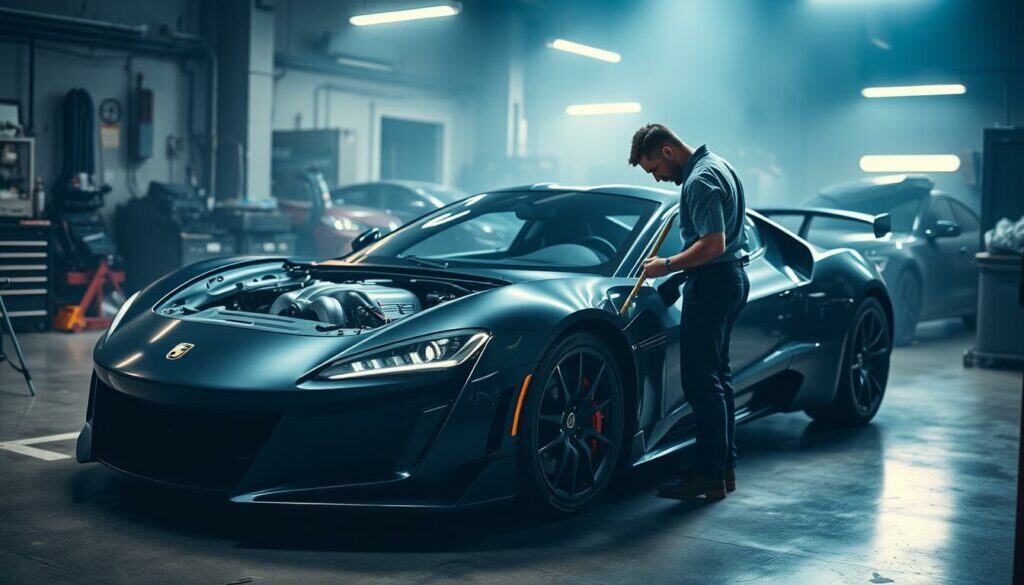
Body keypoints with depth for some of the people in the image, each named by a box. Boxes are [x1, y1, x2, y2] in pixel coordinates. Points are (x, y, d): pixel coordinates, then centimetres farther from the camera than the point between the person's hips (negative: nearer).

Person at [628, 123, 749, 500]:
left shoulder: (700, 180, -18)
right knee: (717, 377, 15)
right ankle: (725, 466, 22)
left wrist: (667, 266, -16)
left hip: (712, 283, -11)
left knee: (700, 382, -7)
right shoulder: (716, 165, 15)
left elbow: (714, 245, -25)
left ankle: (710, 476, -4)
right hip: (733, 277, 11)